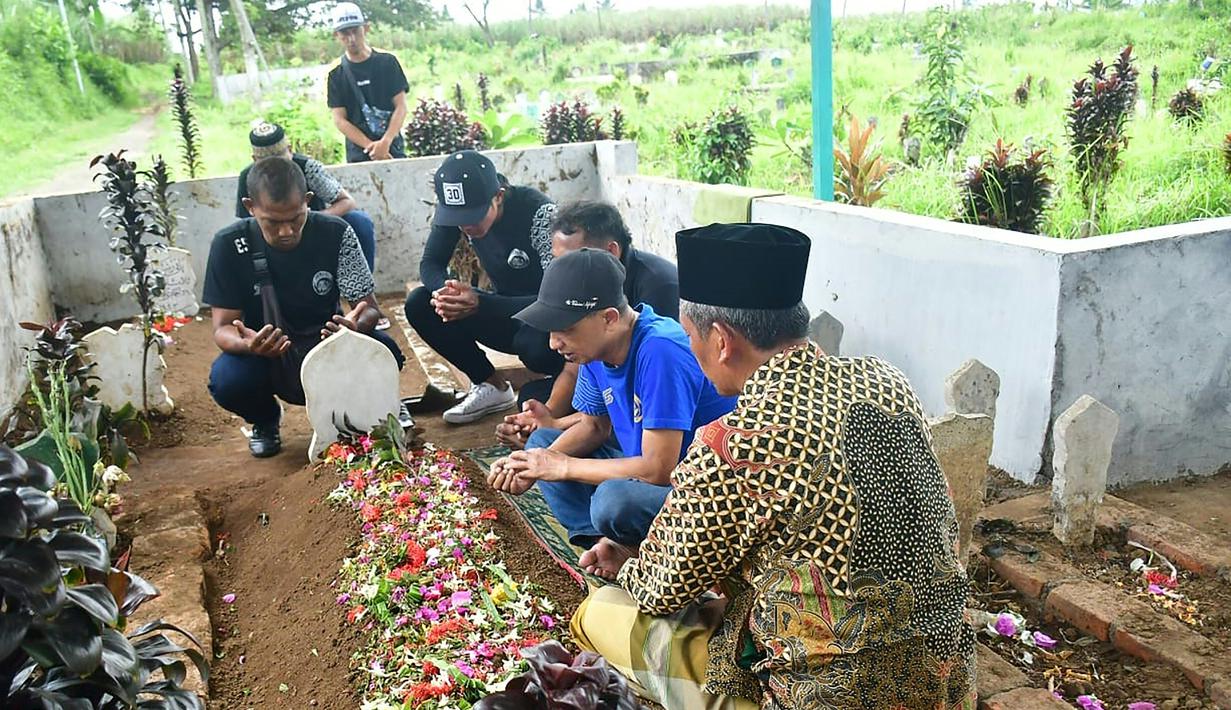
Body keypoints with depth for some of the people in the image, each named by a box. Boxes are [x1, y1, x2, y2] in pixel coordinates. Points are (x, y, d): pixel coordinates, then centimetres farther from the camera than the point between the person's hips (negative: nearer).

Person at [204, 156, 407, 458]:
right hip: (265, 356, 0)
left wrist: (356, 326, -37)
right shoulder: (230, 246, -13)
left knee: (385, 352, -30)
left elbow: (369, 308, -11)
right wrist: (247, 344, -38)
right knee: (225, 380, -32)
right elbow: (223, 328, -13)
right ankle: (265, 419, 8)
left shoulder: (336, 234, -13)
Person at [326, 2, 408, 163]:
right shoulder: (335, 73, 3)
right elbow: (340, 120, 0)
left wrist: (385, 142, -14)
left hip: (393, 149, 0)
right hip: (359, 155, 0)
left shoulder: (387, 61, 3)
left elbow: (401, 106, 0)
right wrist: (371, 147, -12)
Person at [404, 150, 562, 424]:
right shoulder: (454, 210, -12)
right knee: (419, 304, -14)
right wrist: (444, 291, -29)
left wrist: (481, 304, -42)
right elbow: (431, 263, -3)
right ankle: (492, 389, 0)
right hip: (505, 310, 6)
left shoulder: (539, 212, -28)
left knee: (539, 346, -41)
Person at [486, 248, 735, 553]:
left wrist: (563, 466, -18)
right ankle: (599, 540, -7)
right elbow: (594, 426, 11)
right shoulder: (597, 347, -3)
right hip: (652, 467, 9)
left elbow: (658, 470, -28)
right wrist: (536, 465, -8)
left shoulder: (660, 352, -28)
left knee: (614, 499, -36)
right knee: (541, 442, 6)